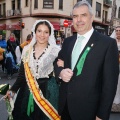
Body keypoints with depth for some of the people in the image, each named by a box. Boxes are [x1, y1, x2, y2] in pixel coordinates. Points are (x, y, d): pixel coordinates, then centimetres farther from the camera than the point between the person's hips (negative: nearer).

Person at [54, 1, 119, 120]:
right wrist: (60, 72, -10)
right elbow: (57, 62, 13)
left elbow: (110, 82, -11)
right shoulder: (68, 41, 6)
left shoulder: (108, 43, -11)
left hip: (88, 109, -5)